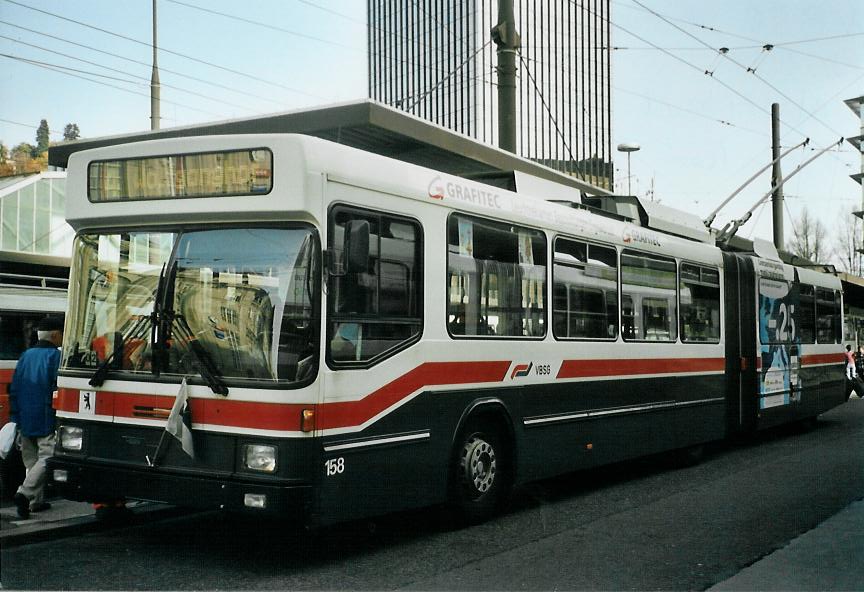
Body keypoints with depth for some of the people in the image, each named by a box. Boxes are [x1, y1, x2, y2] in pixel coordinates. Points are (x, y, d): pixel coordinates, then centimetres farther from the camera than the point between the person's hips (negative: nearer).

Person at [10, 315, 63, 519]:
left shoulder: (26, 356, 11)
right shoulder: (56, 356, -9)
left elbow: (14, 390, 13)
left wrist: (16, 417, 17)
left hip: (25, 421, 7)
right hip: (47, 422, -7)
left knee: (31, 461, 15)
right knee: (46, 459, -6)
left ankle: (36, 501, 20)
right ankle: (25, 493, -23)